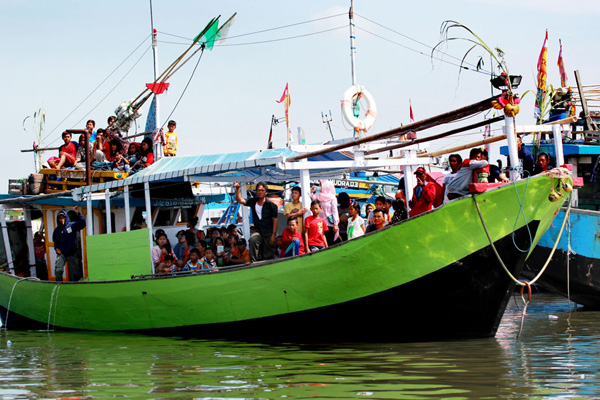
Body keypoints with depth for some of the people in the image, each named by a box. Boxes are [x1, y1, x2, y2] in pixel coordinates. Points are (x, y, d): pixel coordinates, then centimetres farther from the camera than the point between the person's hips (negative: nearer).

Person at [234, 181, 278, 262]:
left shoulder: (271, 205, -3)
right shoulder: (253, 202, 7)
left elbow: (275, 220, -3)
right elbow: (239, 200, 1)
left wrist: (273, 235, -9)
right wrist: (237, 189, -14)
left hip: (268, 233, -2)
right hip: (258, 231, 2)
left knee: (269, 256, -2)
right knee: (252, 240, -31)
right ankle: (253, 262, -31)